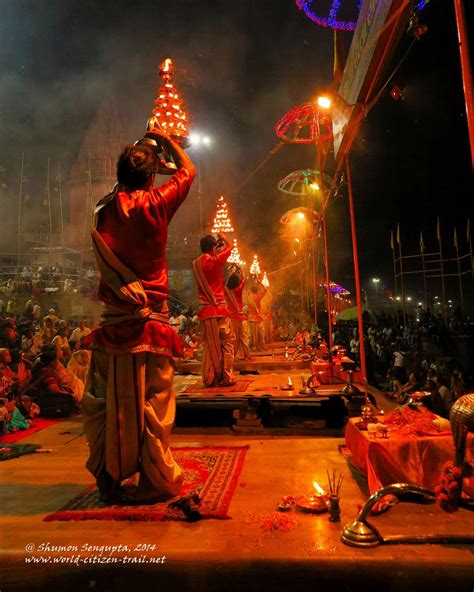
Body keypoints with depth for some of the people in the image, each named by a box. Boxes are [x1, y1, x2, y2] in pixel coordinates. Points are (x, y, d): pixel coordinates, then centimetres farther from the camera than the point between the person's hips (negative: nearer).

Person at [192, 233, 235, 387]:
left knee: (209, 345, 8)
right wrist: (222, 237, 26)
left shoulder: (196, 263, 8)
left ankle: (209, 378, 10)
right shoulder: (215, 260, -6)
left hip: (204, 309, 5)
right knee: (227, 342, 3)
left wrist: (216, 245, 33)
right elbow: (230, 246, 8)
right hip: (218, 307, -5)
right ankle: (226, 377, 1)